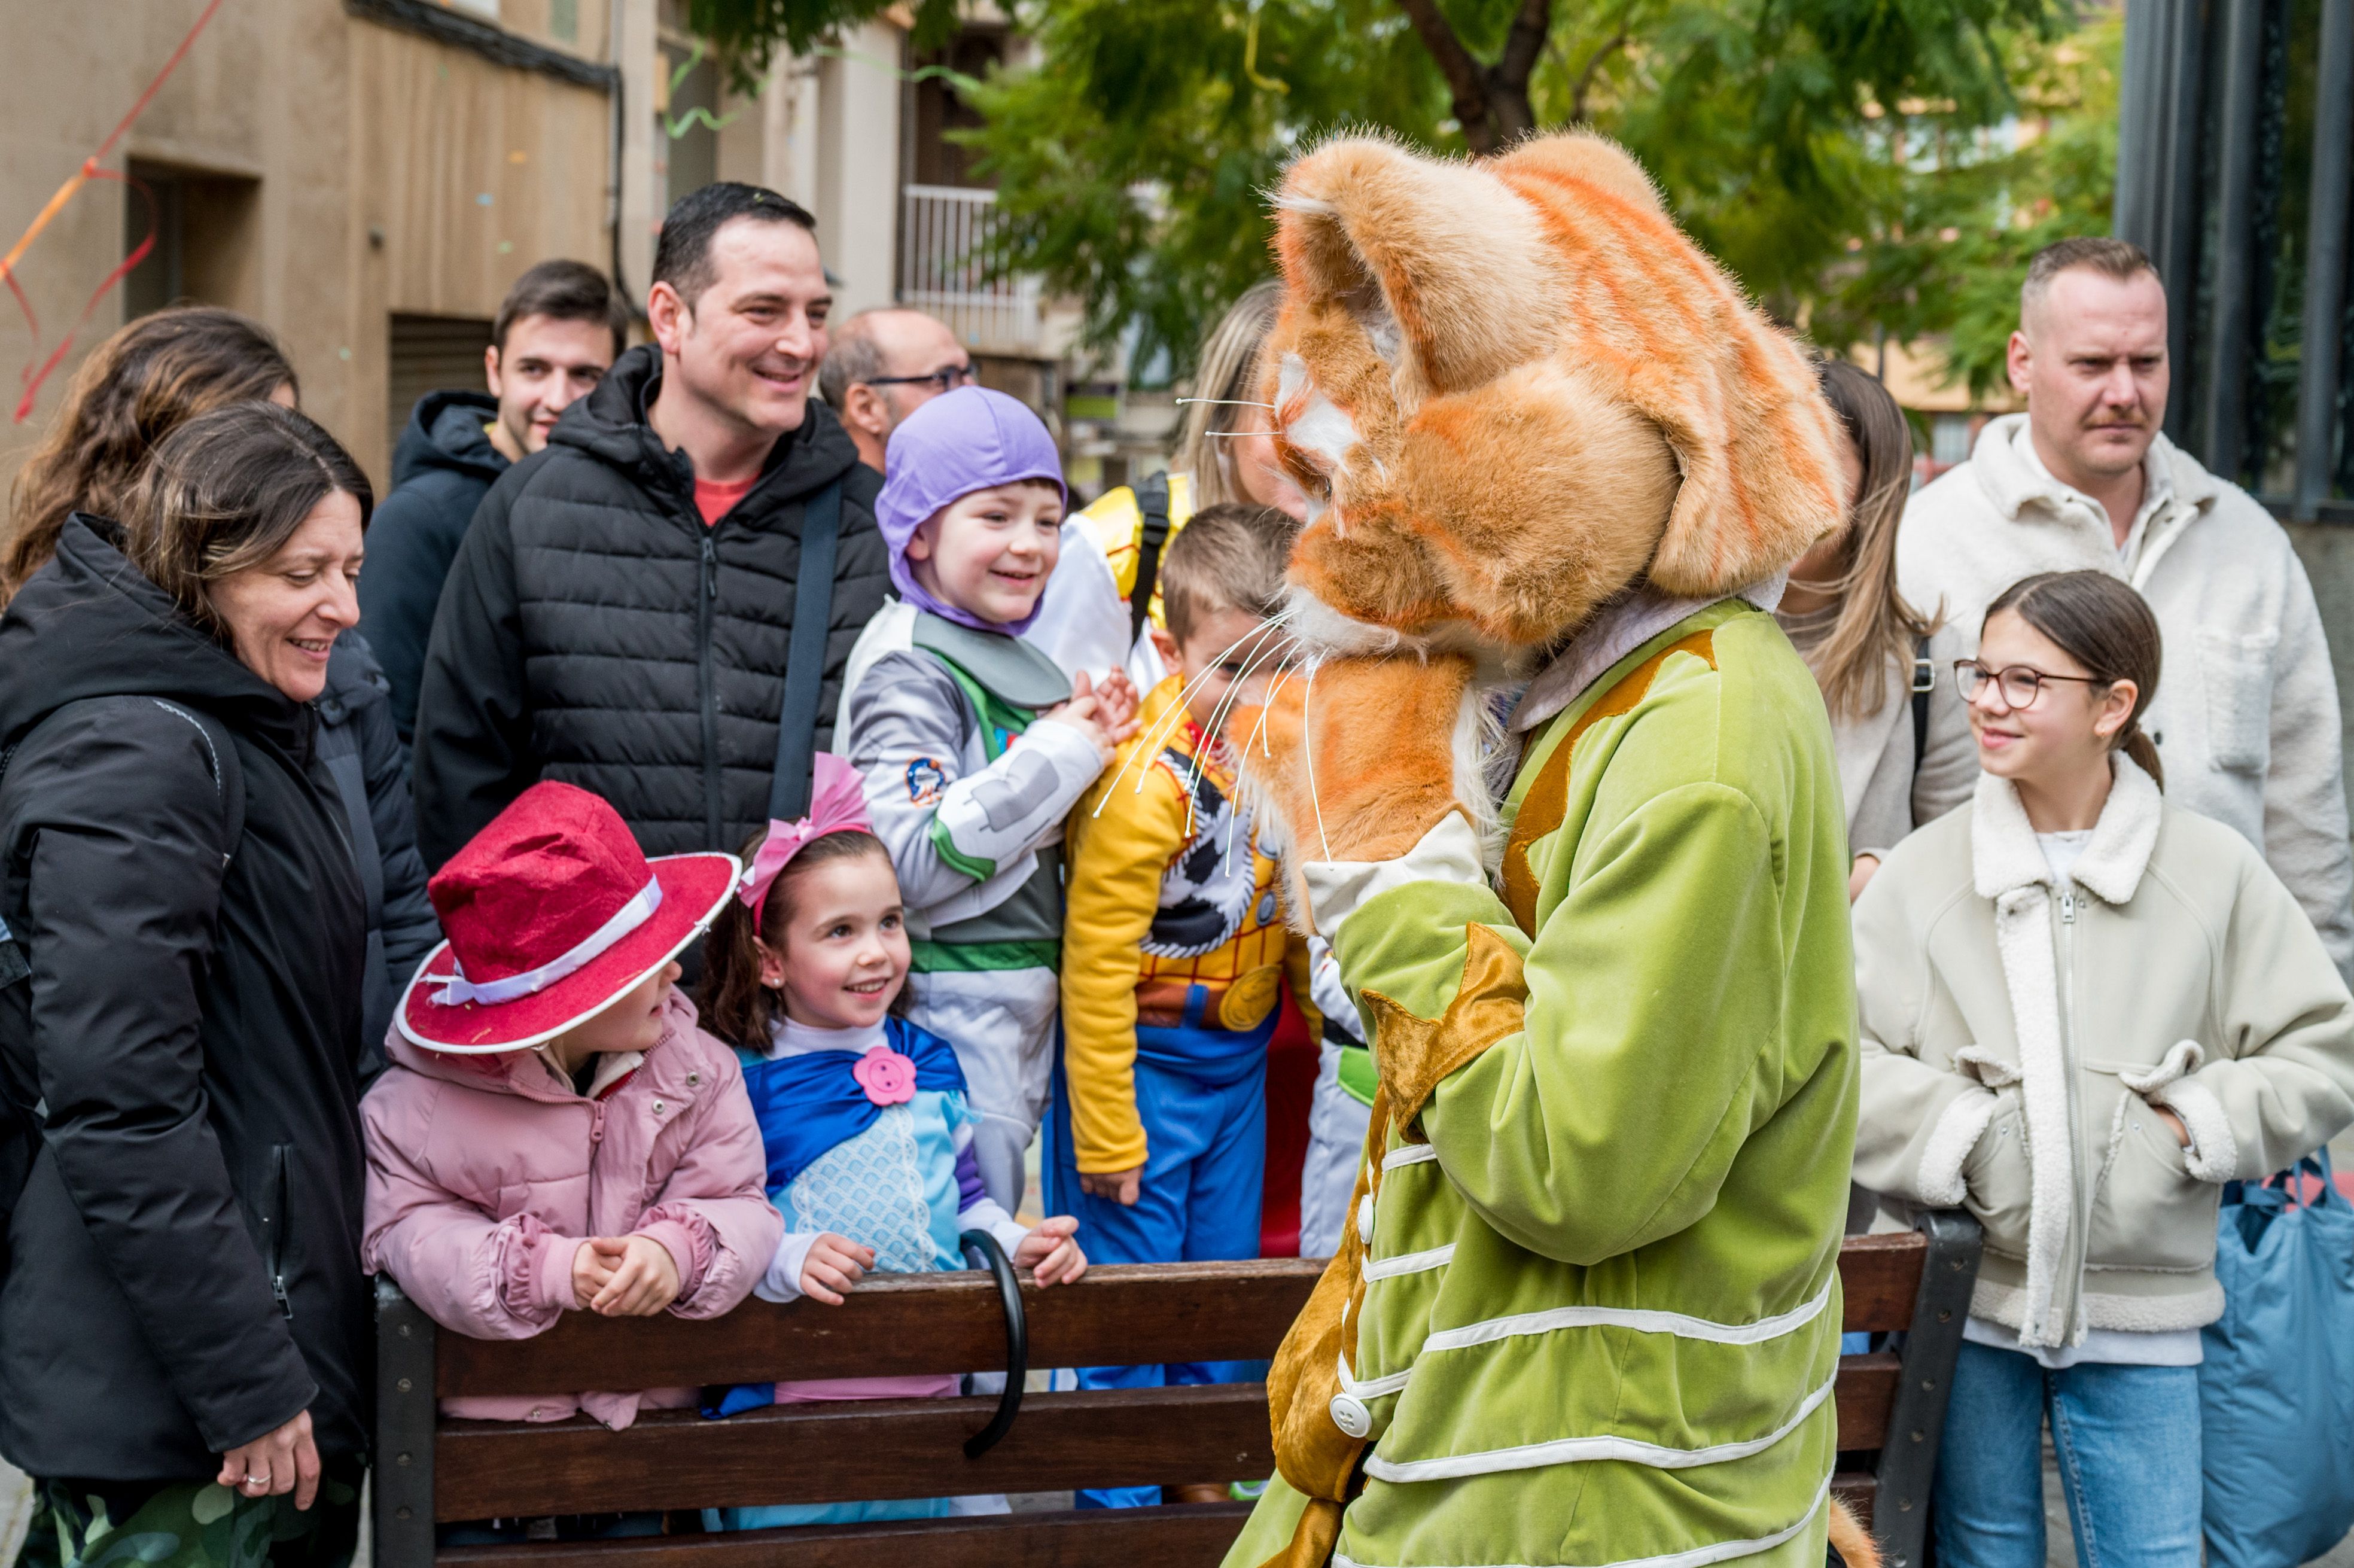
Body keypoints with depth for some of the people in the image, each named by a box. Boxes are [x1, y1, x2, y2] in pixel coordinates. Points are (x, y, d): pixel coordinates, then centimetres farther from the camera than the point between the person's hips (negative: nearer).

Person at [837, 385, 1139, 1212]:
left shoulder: (1010, 657, 13)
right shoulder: (908, 670, -14)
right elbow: (914, 859, -25)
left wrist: (1092, 743, 4)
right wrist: (1057, 756, -19)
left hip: (1022, 1008, 9)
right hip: (952, 1009, -9)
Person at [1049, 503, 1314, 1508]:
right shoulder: (1148, 779, -26)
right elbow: (1095, 963, -21)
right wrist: (1104, 1130, -17)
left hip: (1239, 1057, 7)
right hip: (1142, 1058, -6)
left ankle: (1207, 1475, 35)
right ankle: (1118, 1498, 18)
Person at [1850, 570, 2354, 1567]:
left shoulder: (2215, 873, 0)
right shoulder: (1921, 871, -1)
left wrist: (2200, 1122, -8)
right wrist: (1950, 1132, -14)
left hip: (2138, 1312, 0)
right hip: (1963, 1296, 0)